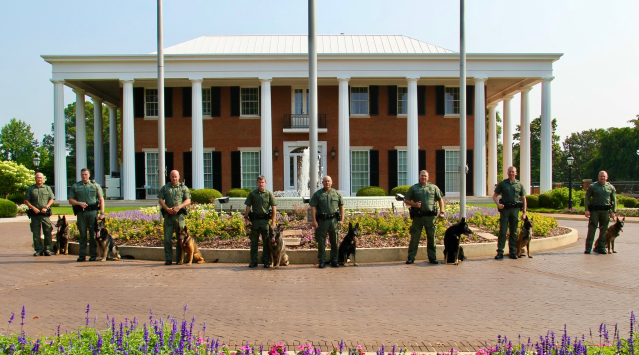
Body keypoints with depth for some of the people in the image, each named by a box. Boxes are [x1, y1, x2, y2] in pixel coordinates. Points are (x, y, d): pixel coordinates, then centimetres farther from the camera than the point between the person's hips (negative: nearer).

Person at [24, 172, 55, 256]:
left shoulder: (47, 188, 11)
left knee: (48, 232, -3)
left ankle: (47, 249, 4)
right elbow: (26, 200, 6)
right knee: (36, 233, 1)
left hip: (45, 213, 0)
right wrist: (33, 208, -8)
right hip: (34, 214, 0)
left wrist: (46, 207, -7)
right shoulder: (30, 189, 10)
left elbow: (51, 199, 8)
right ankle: (38, 249, 8)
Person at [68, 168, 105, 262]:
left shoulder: (95, 185, 11)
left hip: (93, 212, -1)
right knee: (82, 234, 2)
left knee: (93, 234, -2)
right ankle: (82, 255, 7)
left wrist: (102, 213, -1)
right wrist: (79, 203, -8)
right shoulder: (75, 186, 14)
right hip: (81, 212, 1)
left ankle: (93, 255, 4)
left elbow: (101, 200, 9)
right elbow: (70, 200, 11)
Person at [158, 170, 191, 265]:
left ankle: (179, 259, 8)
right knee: (167, 238, -3)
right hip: (168, 215, 1)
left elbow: (188, 201, 1)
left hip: (180, 215, -1)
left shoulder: (183, 188, 12)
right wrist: (167, 209, -10)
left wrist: (179, 207, -15)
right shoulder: (165, 188, 16)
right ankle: (168, 259, 3)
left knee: (180, 238, 1)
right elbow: (161, 200, 6)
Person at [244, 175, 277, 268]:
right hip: (255, 219, 1)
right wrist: (246, 219, 0)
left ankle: (266, 261, 13)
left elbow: (274, 208, 2)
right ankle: (253, 261, 12)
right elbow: (248, 207, 9)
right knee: (254, 241, 4)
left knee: (266, 242, 4)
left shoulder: (269, 194, 3)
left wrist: (273, 222, -4)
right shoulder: (252, 194, 7)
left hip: (265, 220, -1)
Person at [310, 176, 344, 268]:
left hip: (334, 220, 2)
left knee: (334, 241, 7)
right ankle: (322, 261, 11)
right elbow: (313, 208, -2)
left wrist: (342, 220, 2)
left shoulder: (337, 194, 10)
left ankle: (334, 260, 17)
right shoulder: (317, 194, 3)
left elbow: (341, 207, 10)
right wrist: (314, 221, -10)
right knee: (321, 242, 2)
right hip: (322, 221, -2)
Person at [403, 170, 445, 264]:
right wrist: (414, 204, -9)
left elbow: (440, 200, 15)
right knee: (414, 237, 0)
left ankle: (432, 257, 15)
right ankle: (411, 257, 5)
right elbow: (406, 200, 9)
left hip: (430, 216, 1)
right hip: (417, 216, -1)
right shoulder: (413, 188, 8)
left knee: (431, 237, 6)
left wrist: (441, 212, 5)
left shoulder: (433, 187, 11)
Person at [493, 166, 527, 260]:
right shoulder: (502, 183, 6)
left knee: (514, 232, 7)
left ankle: (513, 252, 14)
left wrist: (524, 212, 5)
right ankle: (500, 252, -2)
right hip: (505, 209, -2)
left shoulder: (519, 185, 9)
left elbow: (524, 199, 11)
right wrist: (498, 204, -11)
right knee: (502, 231, -4)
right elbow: (495, 196, 7)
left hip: (515, 209, 2)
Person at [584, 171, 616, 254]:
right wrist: (586, 210, -7)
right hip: (594, 210, -2)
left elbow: (614, 200, 13)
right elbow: (587, 199, 2)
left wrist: (613, 212, 6)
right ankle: (588, 248, -1)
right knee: (592, 229, -5)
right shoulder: (592, 187, 3)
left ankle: (601, 247, 16)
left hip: (606, 211, 2)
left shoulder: (611, 187, 10)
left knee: (604, 230, 6)